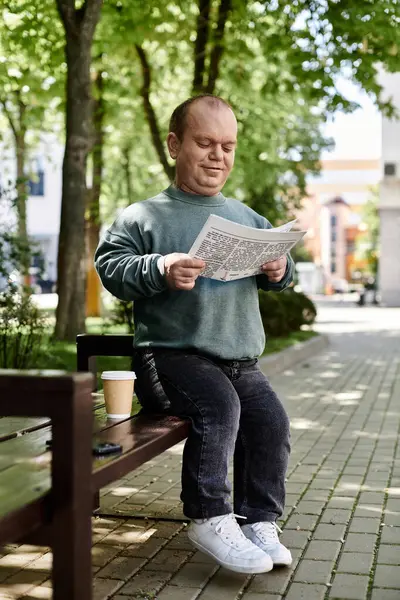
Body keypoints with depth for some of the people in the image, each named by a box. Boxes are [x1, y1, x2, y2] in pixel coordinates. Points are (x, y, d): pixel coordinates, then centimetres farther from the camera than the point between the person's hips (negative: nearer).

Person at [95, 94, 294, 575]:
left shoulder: (247, 219, 17)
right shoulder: (143, 216, 2)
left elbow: (278, 272, 19)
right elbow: (110, 265, -7)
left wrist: (279, 270, -5)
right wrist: (159, 269, -23)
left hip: (240, 361, 5)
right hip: (171, 353, -5)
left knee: (271, 419, -15)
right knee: (219, 405, -29)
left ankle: (258, 521, 2)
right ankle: (209, 519, -15)